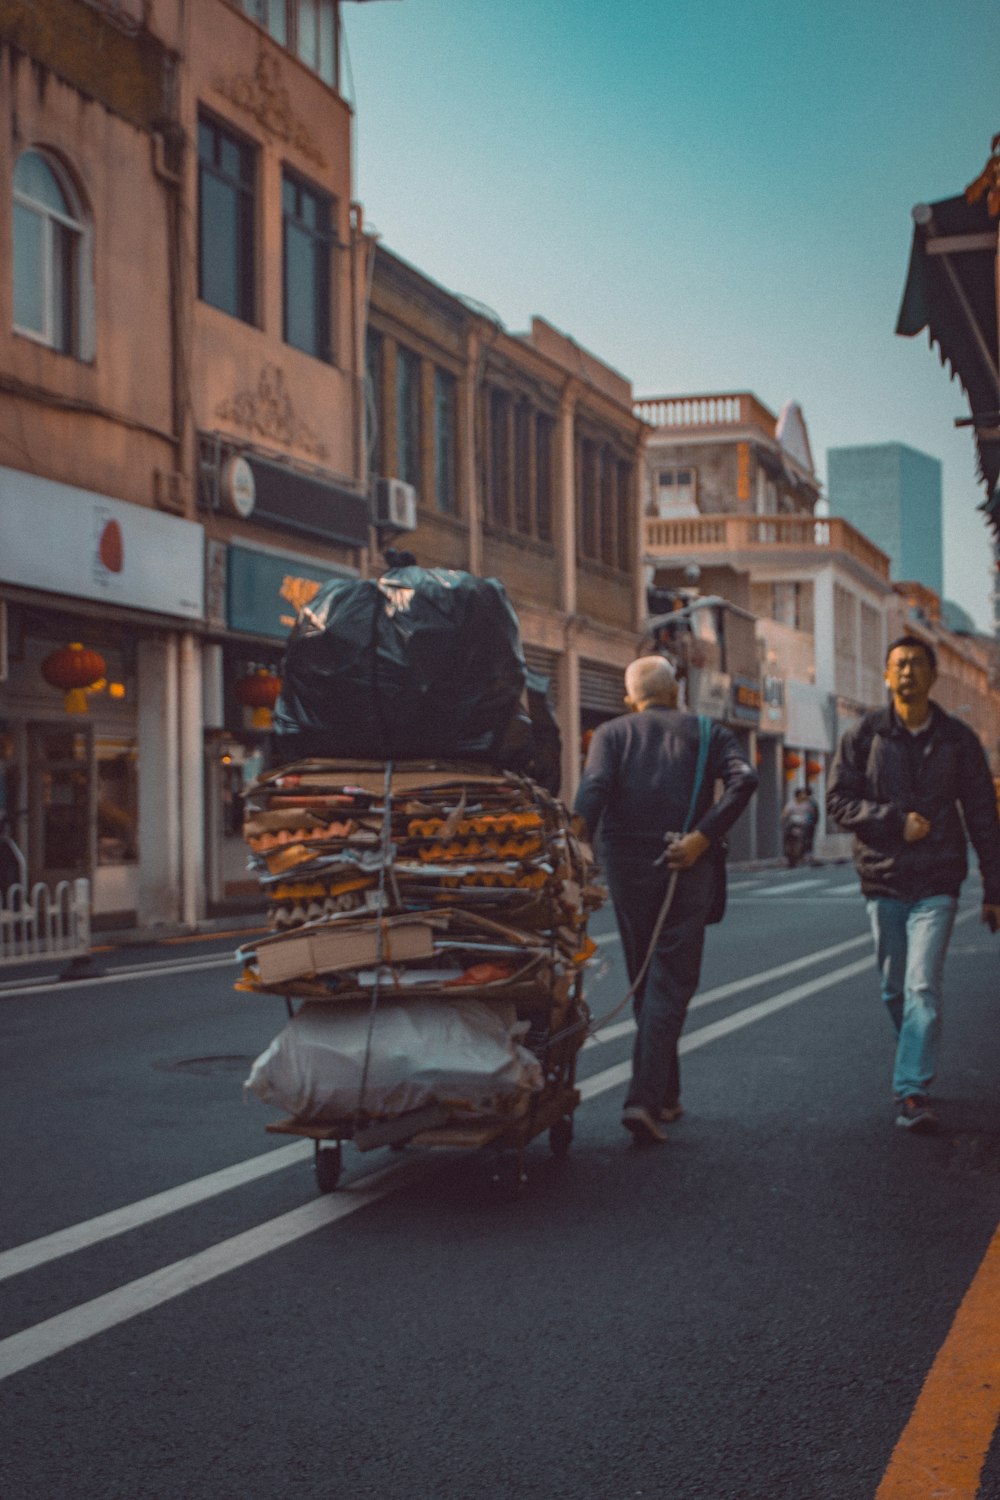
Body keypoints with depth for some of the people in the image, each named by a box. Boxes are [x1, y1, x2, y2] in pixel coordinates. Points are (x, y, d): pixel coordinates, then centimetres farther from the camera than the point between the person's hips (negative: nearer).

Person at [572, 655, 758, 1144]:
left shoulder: (611, 733, 9)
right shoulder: (706, 732, 10)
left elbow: (595, 784, -12)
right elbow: (744, 779, -9)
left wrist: (579, 833, -22)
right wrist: (703, 837, -12)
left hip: (625, 868, 1)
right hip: (686, 870, -1)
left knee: (646, 983, 15)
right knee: (670, 985, -1)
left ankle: (664, 1097, 23)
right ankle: (644, 1099, -16)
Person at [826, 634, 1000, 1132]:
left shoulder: (957, 739, 3)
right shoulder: (864, 735, 2)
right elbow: (838, 800, -1)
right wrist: (896, 821, -15)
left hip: (936, 884, -2)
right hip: (882, 882, 2)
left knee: (923, 988, -13)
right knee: (894, 989, 11)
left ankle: (912, 1092, -14)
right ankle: (915, 1067, 32)